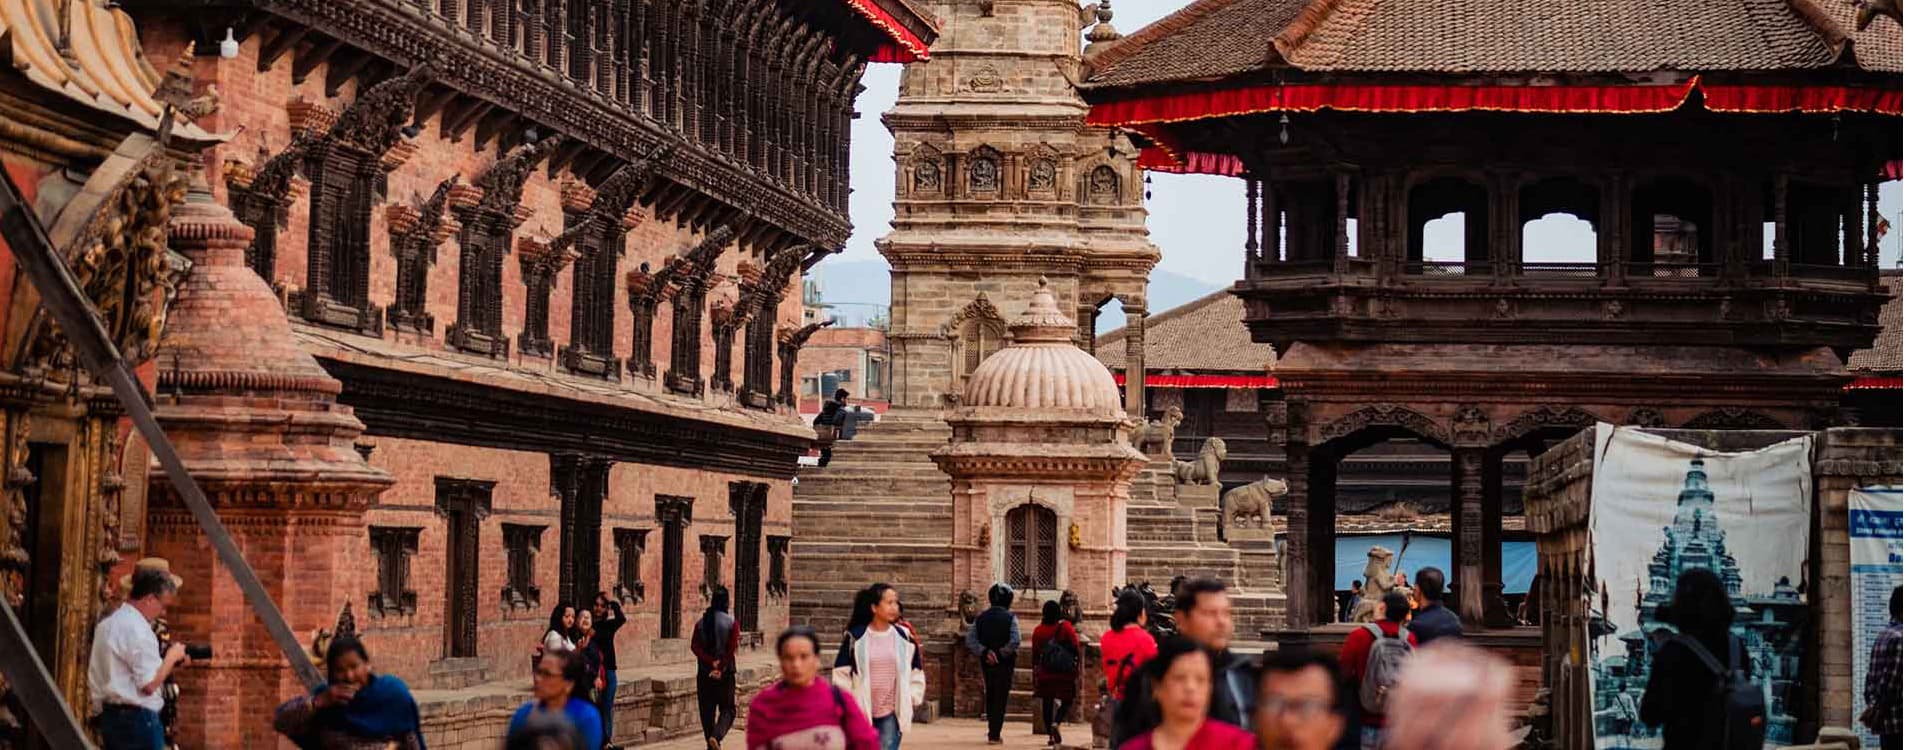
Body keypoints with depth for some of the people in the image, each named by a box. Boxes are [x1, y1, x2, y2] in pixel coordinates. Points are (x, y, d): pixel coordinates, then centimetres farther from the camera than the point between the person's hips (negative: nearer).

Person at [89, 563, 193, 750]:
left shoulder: (106, 625, 14)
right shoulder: (137, 629, -15)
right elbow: (149, 684, -18)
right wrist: (171, 657, -3)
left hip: (108, 716, 9)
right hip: (138, 718, -9)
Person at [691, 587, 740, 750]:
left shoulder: (701, 622, 3)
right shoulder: (732, 622, -6)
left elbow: (695, 647, -6)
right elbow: (732, 649, -13)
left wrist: (711, 662, -12)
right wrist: (721, 667, -10)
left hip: (704, 673, 3)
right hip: (725, 674, -3)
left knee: (707, 710, 11)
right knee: (727, 709, 5)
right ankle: (716, 735, -20)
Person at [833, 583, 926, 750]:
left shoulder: (904, 637, 2)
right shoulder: (855, 637, -4)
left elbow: (916, 673, 12)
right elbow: (841, 673, 0)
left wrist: (911, 699, 3)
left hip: (892, 713, 1)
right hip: (862, 712, -1)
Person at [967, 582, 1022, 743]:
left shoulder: (980, 618, 3)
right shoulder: (1010, 618, -9)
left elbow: (970, 640, -5)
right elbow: (1015, 642, -22)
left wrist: (984, 652, -8)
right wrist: (1002, 653, -10)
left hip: (986, 664, 4)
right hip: (1004, 664, -4)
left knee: (990, 698, 18)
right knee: (1000, 699, 3)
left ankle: (992, 732, 24)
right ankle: (994, 735, 0)